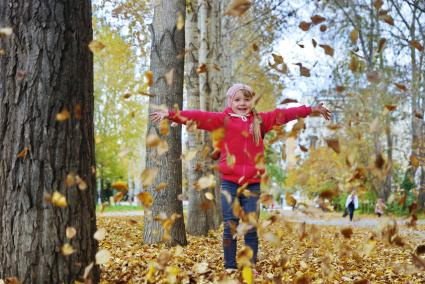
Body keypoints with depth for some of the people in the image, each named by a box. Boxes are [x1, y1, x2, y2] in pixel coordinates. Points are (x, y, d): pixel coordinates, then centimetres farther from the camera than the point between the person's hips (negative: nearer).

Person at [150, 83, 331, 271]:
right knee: (230, 228, 0)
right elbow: (197, 117, -5)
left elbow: (284, 114, 16)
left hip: (253, 184, 2)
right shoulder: (223, 120, 4)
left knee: (251, 229, 3)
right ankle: (230, 268, 8)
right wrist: (170, 114, -14)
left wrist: (310, 110, 21)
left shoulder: (260, 120, 12)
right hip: (229, 183, -2)